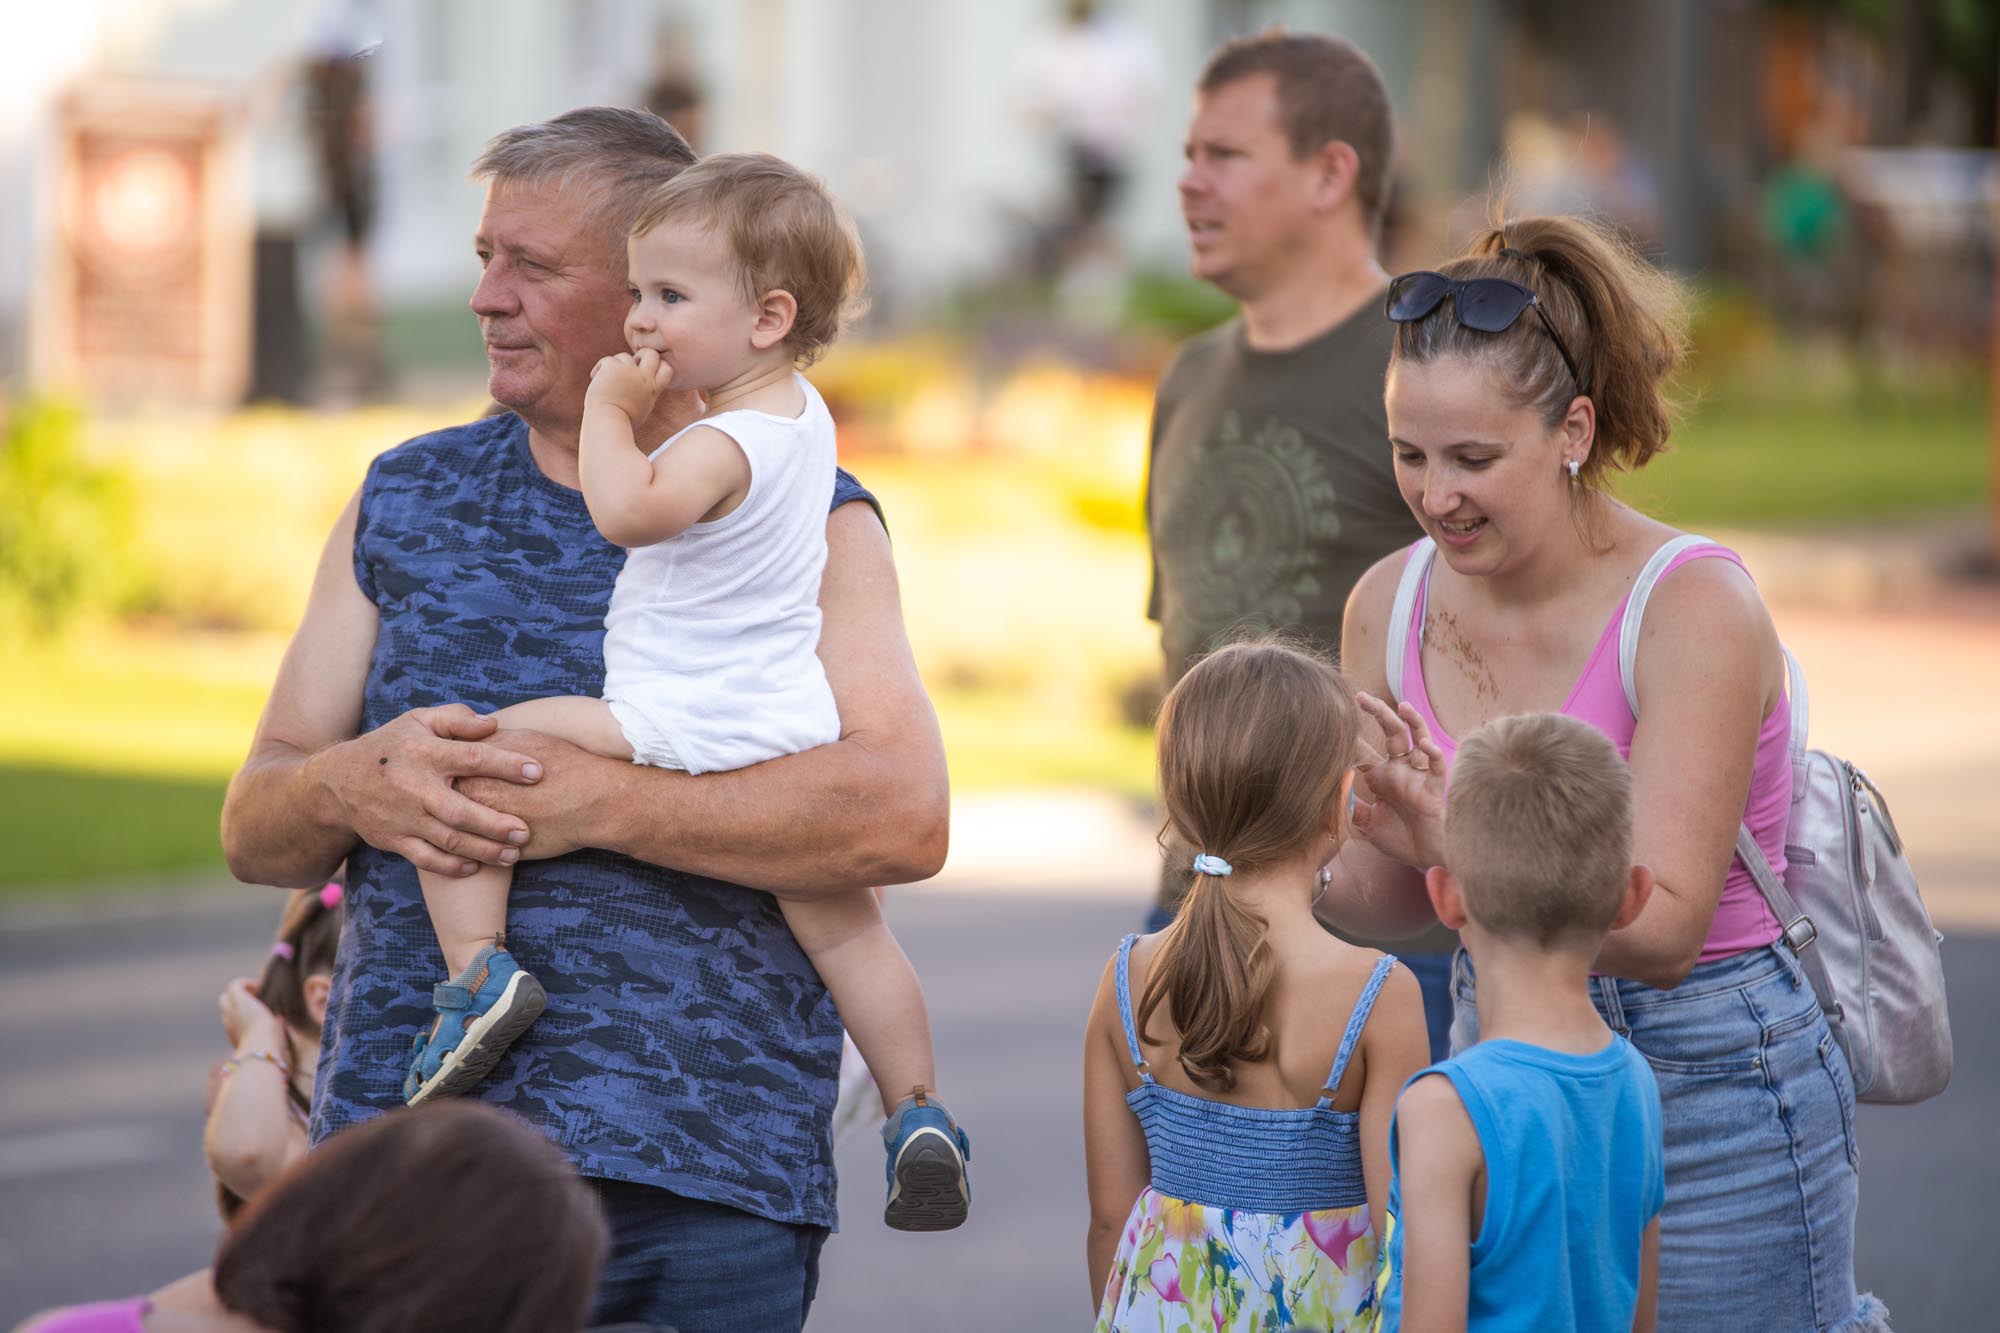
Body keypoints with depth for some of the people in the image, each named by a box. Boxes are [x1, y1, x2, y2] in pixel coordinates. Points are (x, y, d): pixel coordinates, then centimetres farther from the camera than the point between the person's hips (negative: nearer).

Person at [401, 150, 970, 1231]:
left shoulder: (725, 445, -18)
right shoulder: (802, 412, 9)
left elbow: (628, 509, -37)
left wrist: (610, 407, -22)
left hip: (678, 728, -8)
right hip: (791, 729, 8)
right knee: (844, 928, 21)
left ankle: (477, 967, -14)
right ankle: (919, 1112, 22)